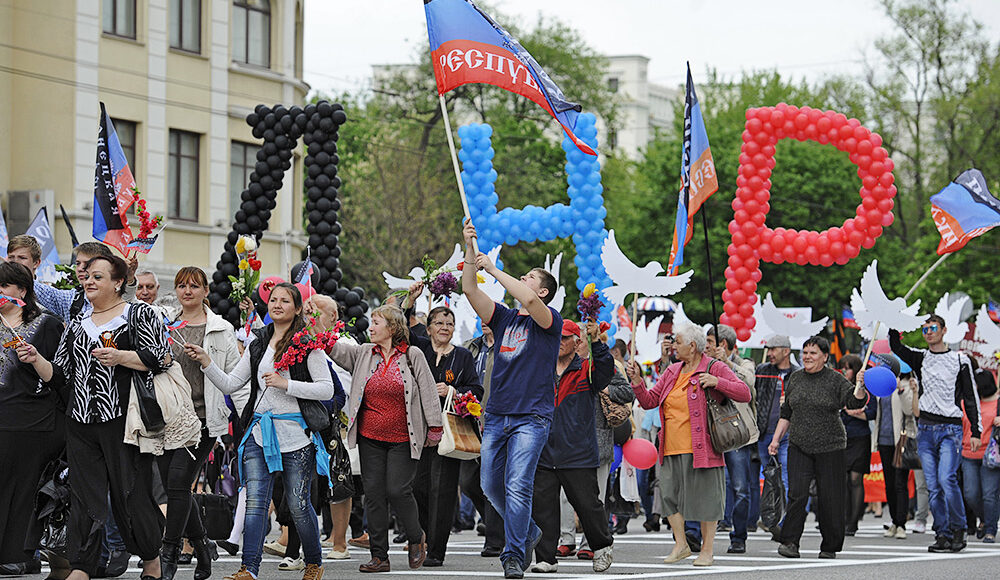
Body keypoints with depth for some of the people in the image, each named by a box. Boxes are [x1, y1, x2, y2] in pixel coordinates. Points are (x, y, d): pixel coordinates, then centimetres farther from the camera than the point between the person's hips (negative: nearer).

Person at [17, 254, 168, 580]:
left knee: (131, 492, -2)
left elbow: (159, 357, -7)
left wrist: (120, 356, -19)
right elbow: (59, 375, 17)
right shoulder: (77, 325, 19)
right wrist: (36, 360, -1)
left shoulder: (141, 315, 3)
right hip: (82, 423, 5)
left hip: (123, 419, -5)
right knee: (84, 495, -1)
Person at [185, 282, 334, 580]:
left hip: (295, 433, -4)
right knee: (255, 502, -7)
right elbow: (230, 384, 13)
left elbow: (326, 389, -6)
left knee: (298, 504, 3)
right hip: (260, 432, 4)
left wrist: (286, 384, -13)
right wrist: (205, 360, -1)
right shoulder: (258, 344, 14)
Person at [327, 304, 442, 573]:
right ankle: (379, 556, 6)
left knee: (397, 490, -11)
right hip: (370, 437, 4)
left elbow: (428, 391, 0)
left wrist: (434, 427, -3)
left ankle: (416, 538, 16)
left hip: (403, 439, -4)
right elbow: (336, 349, -1)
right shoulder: (363, 354, 9)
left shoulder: (413, 355, -1)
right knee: (373, 493, 1)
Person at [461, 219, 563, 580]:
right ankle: (528, 533, 29)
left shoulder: (549, 321, 0)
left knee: (517, 485, -14)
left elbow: (528, 299, -21)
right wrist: (470, 252, -5)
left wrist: (493, 269, -14)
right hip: (497, 415, 6)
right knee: (492, 486, 8)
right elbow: (470, 291, 5)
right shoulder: (504, 318, 17)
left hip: (531, 417, -6)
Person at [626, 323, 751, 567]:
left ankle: (707, 550, 7)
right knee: (669, 493, 4)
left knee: (705, 497, -2)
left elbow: (744, 394, -7)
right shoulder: (672, 372, 16)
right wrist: (637, 380, 1)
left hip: (700, 447, -6)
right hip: (671, 449, 6)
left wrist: (716, 382, -18)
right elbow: (650, 401, 16)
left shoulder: (715, 368, -2)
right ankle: (680, 545, 16)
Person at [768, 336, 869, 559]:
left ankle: (830, 547, 11)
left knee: (829, 498, 0)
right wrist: (776, 439, 14)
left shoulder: (835, 380, -3)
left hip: (830, 448, -3)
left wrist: (860, 387, -36)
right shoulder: (795, 378, 11)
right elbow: (786, 413, 18)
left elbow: (855, 401, -16)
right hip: (799, 446, 3)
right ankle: (789, 541, -8)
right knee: (797, 493, -11)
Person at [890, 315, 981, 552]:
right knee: (933, 486, 0)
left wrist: (976, 432, -2)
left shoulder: (960, 360, 5)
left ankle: (959, 529, -4)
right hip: (926, 428, 4)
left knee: (947, 479, -18)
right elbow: (896, 347, -2)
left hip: (951, 428, -4)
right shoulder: (920, 358, 14)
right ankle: (943, 535, 5)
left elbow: (971, 398, 4)